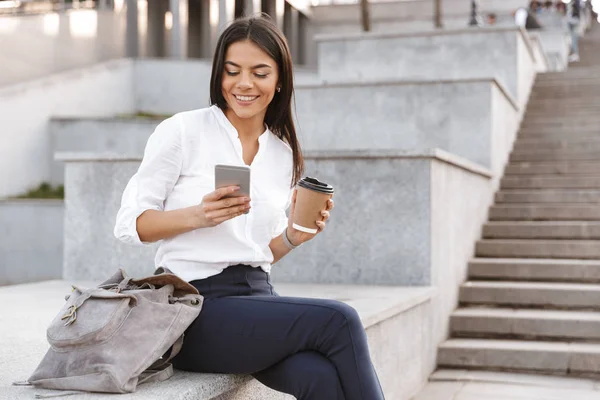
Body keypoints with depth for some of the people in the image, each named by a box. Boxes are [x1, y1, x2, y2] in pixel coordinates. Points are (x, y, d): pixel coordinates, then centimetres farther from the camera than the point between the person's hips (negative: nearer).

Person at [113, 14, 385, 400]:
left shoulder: (284, 153, 14)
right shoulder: (182, 130, -2)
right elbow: (128, 224, -3)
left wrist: (293, 236, -2)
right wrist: (197, 216, -19)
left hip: (258, 296, 5)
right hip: (197, 306, -5)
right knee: (339, 321, -24)